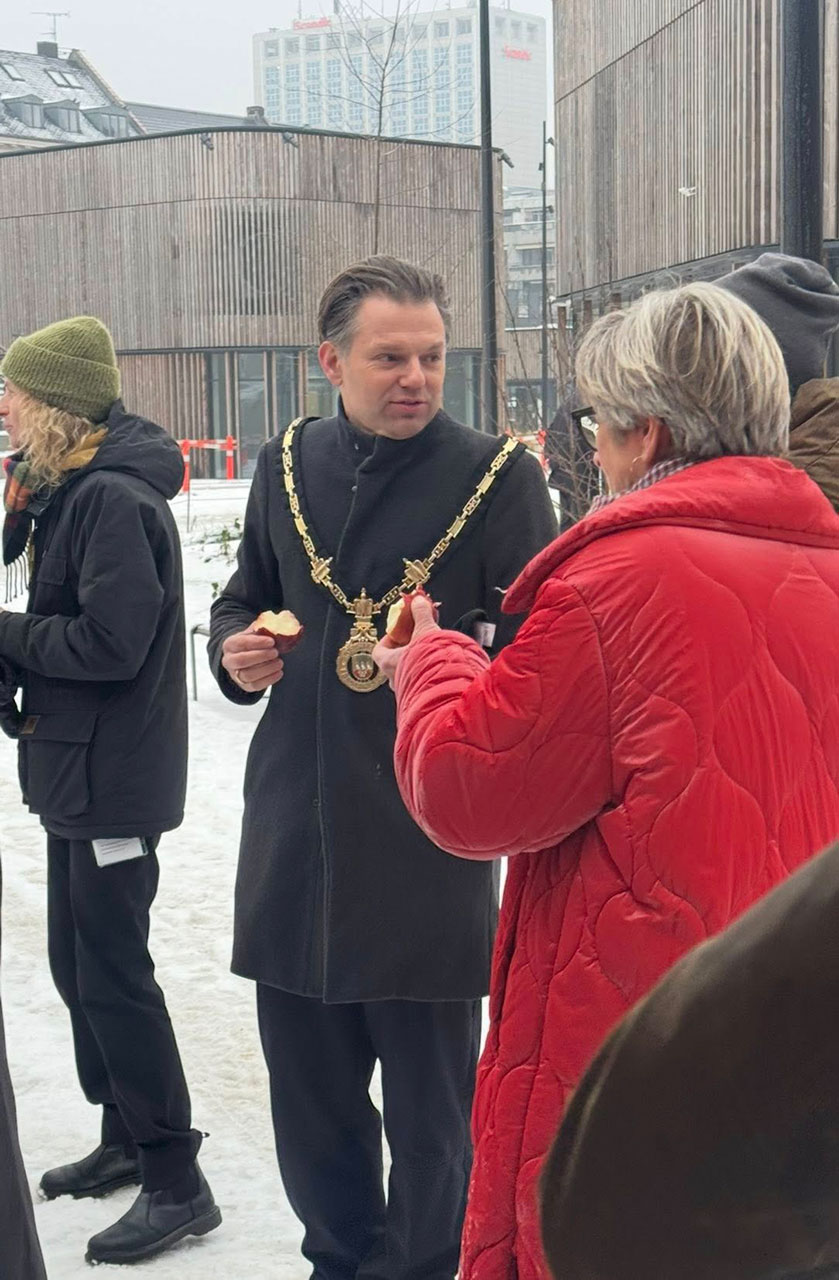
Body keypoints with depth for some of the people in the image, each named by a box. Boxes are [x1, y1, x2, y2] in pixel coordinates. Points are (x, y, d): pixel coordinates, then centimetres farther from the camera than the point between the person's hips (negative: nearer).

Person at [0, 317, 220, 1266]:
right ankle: (124, 1138, 33)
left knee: (113, 973, -4)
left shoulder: (115, 498, -20)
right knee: (78, 961, 18)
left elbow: (110, 643, -25)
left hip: (114, 776, -10)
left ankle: (177, 1183, 5)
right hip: (76, 763, 10)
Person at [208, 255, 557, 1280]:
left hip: (428, 840, -5)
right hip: (293, 833, 5)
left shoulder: (496, 475, -6)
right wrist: (234, 648, 2)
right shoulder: (286, 463, 8)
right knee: (307, 1080, 18)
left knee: (430, 1107, 5)